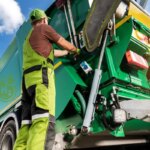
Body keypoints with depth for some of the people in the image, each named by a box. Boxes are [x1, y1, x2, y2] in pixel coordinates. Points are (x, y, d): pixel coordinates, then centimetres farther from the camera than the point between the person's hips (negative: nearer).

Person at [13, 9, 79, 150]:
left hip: (29, 79, 9)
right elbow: (66, 45, 17)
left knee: (28, 125, 0)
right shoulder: (44, 28, 12)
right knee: (44, 121, -22)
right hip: (41, 76, -8)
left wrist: (68, 52, 56)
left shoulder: (29, 38, 36)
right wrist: (76, 50, 38)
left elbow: (53, 52, 43)